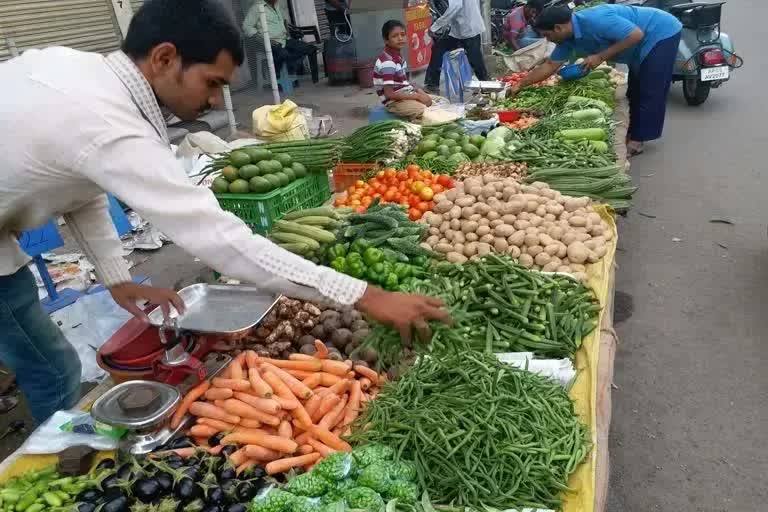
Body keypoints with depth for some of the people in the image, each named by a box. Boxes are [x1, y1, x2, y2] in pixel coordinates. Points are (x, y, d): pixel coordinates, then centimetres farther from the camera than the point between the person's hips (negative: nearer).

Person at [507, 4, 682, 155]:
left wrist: (600, 57, -29)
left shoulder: (595, 20, -34)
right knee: (635, 90, 16)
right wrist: (520, 85, -1)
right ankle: (632, 133, 27)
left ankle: (638, 139, 3)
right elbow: (550, 65, 1)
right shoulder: (568, 38, -6)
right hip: (644, 44, 9)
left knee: (650, 92, -4)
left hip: (662, 33, -9)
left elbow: (636, 35, -32)